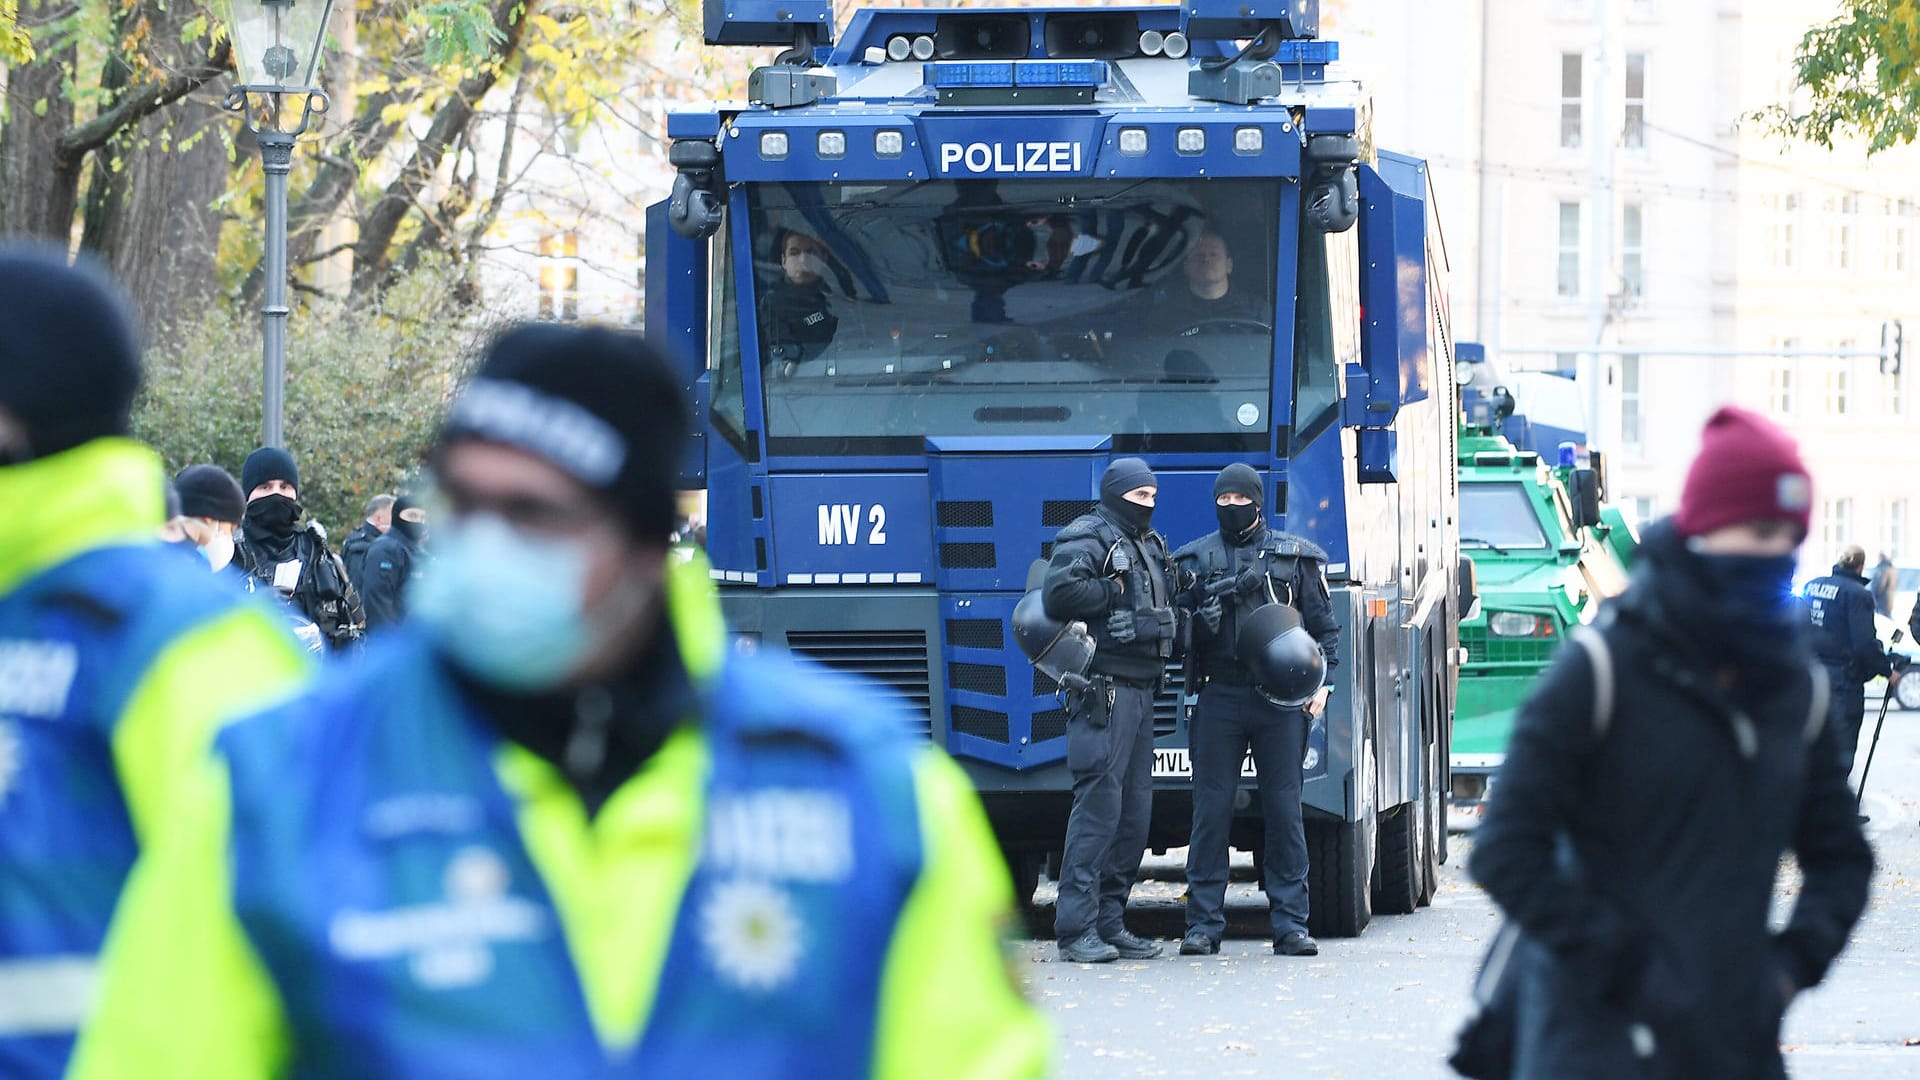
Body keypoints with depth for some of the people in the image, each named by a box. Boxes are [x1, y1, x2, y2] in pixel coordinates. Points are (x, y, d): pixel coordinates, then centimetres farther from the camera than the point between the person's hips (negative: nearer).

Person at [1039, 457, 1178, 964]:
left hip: (1141, 689, 9)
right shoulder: (1088, 540, -6)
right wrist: (1115, 596, -14)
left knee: (1136, 809, 9)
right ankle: (1077, 929, -12)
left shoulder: (1150, 546, 21)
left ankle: (1111, 921, 15)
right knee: (1099, 803, -12)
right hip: (1104, 689, -9)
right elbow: (1059, 594, -21)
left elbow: (1161, 607, 26)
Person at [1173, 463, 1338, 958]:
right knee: (1211, 810, -2)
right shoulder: (1195, 559, 12)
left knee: (1285, 811, 0)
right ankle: (1203, 925, 2)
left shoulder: (1295, 556, 10)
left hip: (1280, 697, 0)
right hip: (1219, 697, 0)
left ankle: (1291, 925, 3)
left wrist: (1322, 682, -1)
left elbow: (1324, 625, 11)